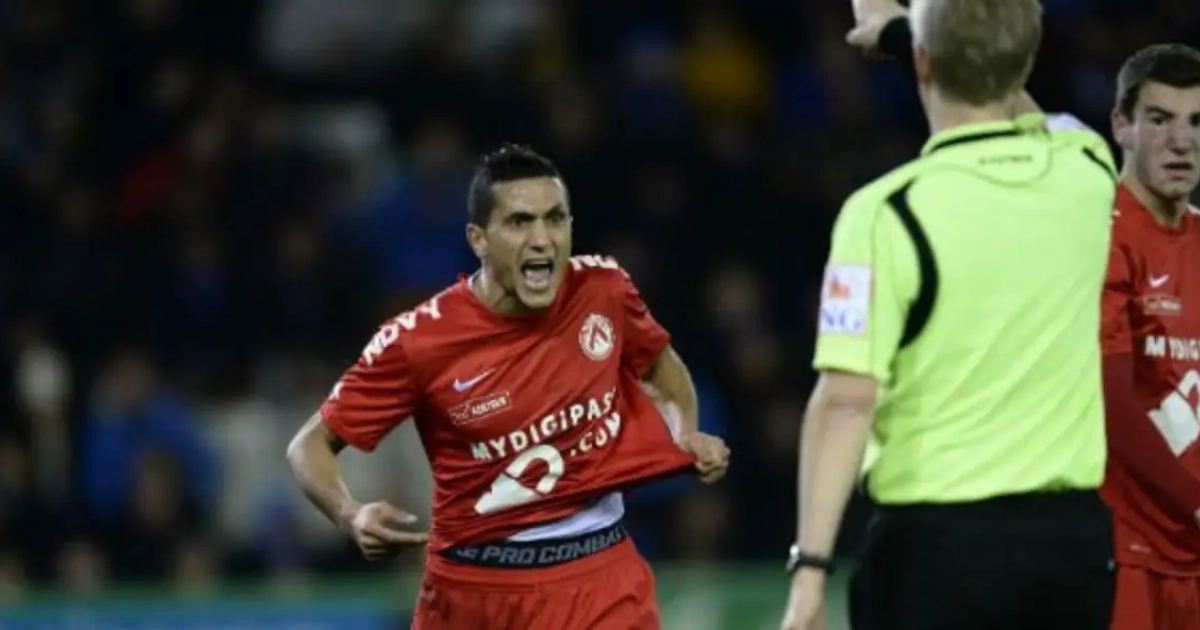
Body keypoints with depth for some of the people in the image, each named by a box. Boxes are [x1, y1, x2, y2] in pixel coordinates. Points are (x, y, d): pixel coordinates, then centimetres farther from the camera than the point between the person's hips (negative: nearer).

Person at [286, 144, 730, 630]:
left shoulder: (603, 290, -6)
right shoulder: (419, 340, -16)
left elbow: (660, 364, 18)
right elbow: (312, 444, -7)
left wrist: (687, 435, -1)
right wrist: (352, 517, -27)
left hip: (599, 576, 1)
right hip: (473, 589, -1)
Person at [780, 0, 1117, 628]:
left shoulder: (887, 212, -13)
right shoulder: (1086, 172, 2)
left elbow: (846, 402, -17)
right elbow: (1013, 104, 27)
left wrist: (810, 567, -15)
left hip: (938, 539, -5)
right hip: (1072, 536, 5)